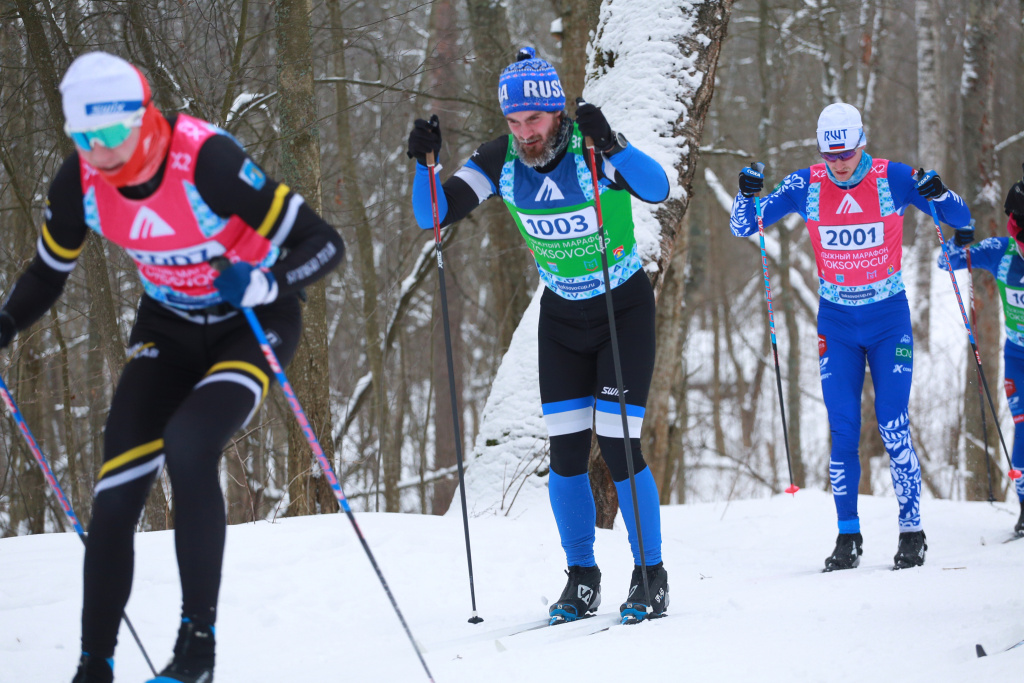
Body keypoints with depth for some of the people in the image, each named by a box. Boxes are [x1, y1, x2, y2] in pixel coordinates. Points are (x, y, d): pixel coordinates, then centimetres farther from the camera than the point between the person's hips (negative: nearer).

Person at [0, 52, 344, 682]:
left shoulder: (207, 160, -30)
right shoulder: (81, 180, -14)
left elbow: (325, 244, -27)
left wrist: (264, 283, -45)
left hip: (252, 322, -5)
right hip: (168, 327, 5)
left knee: (187, 447, -29)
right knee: (116, 496, -6)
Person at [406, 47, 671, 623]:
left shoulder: (593, 149, -24)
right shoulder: (502, 161, -11)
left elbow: (656, 188, -40)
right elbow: (434, 215, -10)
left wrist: (608, 146, -54)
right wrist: (425, 163, -27)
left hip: (625, 310, -4)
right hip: (562, 316, 4)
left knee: (618, 446, -11)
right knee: (567, 451, -1)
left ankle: (651, 578, 4)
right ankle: (582, 578, 14)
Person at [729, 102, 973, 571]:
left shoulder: (893, 179, -9)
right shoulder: (807, 186, -5)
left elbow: (962, 219, -5)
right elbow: (743, 228, -1)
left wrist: (939, 194, -27)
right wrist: (747, 196, -22)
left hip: (889, 320, -2)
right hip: (836, 324, 2)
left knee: (893, 427, -7)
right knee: (843, 433, -2)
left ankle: (912, 531, 1)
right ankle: (847, 536, 5)